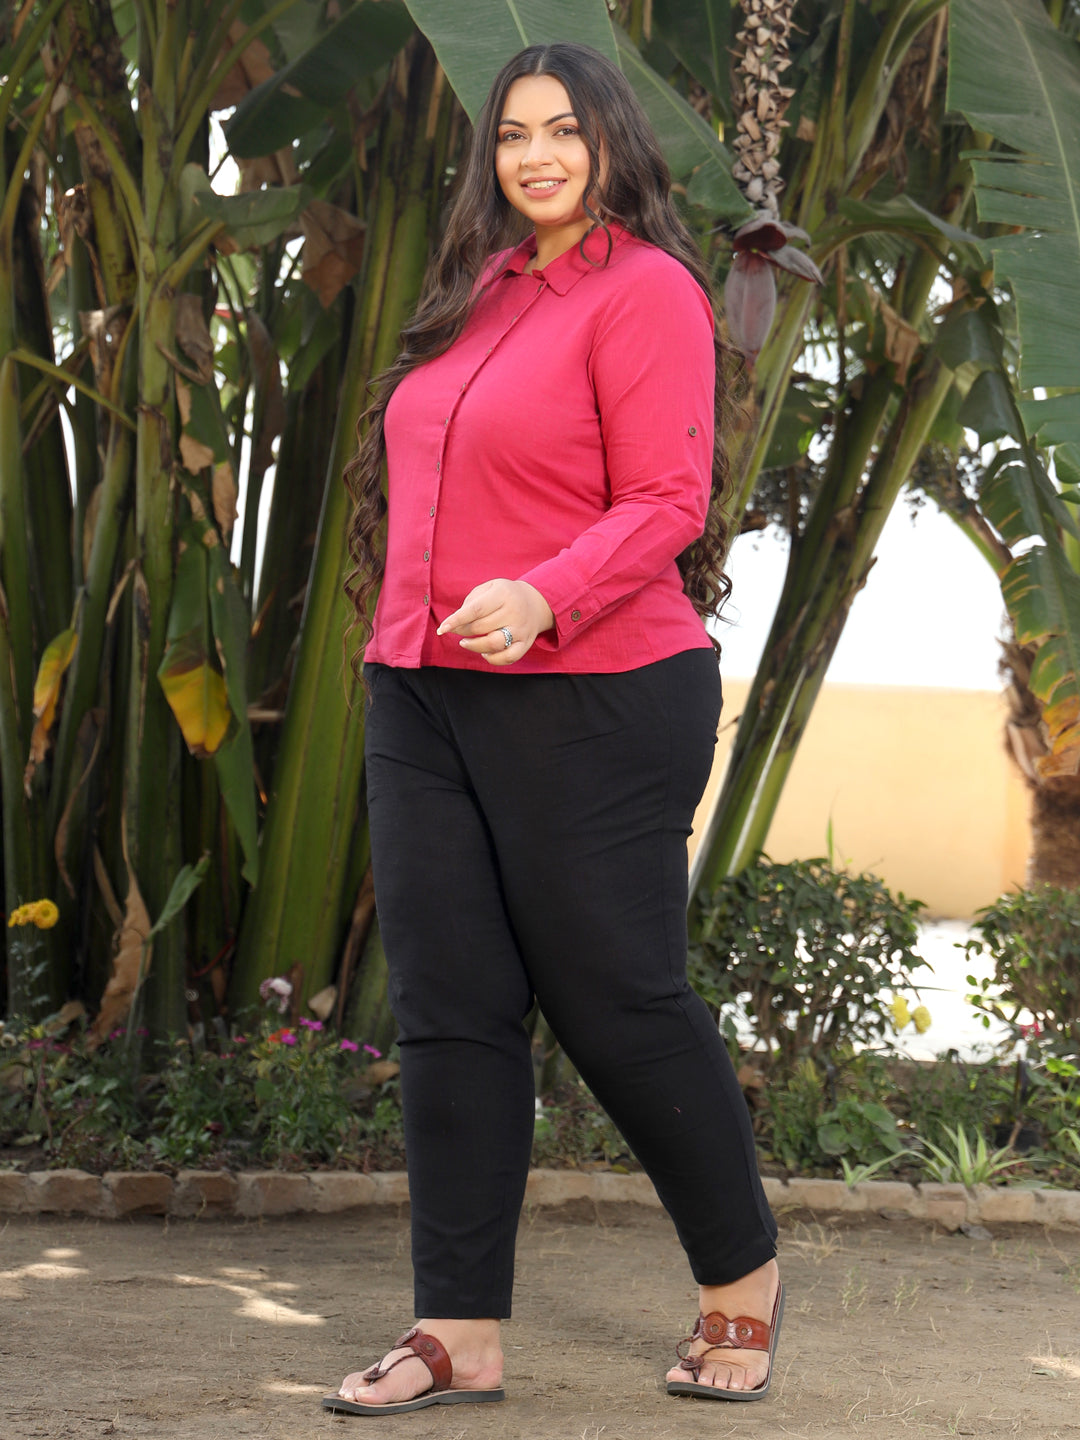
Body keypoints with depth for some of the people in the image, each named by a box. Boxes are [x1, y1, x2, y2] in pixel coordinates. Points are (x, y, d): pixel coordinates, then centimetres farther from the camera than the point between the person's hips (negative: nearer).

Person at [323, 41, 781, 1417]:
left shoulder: (644, 290, -8)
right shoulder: (483, 292, 16)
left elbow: (664, 502, -15)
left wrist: (545, 597, -29)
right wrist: (406, 637, 17)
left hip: (588, 699, -7)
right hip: (426, 694, 8)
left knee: (617, 997, 0)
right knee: (449, 1004, 4)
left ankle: (742, 1276, 22)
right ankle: (459, 1331, 9)